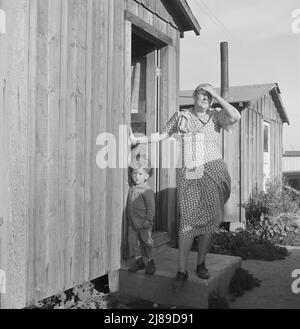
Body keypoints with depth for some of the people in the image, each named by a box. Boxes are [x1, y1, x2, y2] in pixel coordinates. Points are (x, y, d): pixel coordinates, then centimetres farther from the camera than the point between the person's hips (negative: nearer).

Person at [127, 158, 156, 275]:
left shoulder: (146, 190, -14)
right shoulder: (131, 188, 8)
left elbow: (151, 206, -16)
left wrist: (148, 220, -19)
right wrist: (129, 218, 13)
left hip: (143, 222, -7)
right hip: (132, 221, 7)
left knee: (146, 241, 2)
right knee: (132, 239, 9)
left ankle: (150, 262, 17)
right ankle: (139, 260, 22)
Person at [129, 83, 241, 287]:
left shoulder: (216, 115, 11)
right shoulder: (181, 116, 13)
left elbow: (236, 117, -8)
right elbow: (162, 136, 18)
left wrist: (217, 96, -2)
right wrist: (136, 139, 11)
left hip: (213, 172, 1)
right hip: (188, 174, -1)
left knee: (209, 218, 0)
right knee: (189, 219, -8)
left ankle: (201, 263, 19)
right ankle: (182, 271, 0)